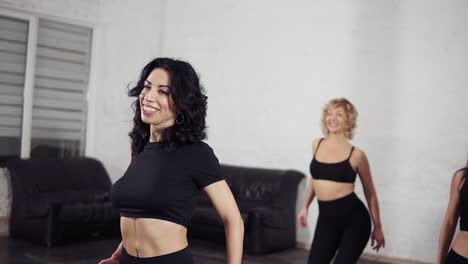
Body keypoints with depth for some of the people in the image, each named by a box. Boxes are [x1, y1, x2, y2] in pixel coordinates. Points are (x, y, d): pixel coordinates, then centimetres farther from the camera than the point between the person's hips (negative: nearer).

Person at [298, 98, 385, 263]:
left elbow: (370, 192, 3)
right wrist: (305, 207, 21)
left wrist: (377, 227, 8)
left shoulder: (356, 154, -7)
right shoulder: (317, 145, 5)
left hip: (354, 217, -4)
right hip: (326, 217, 4)